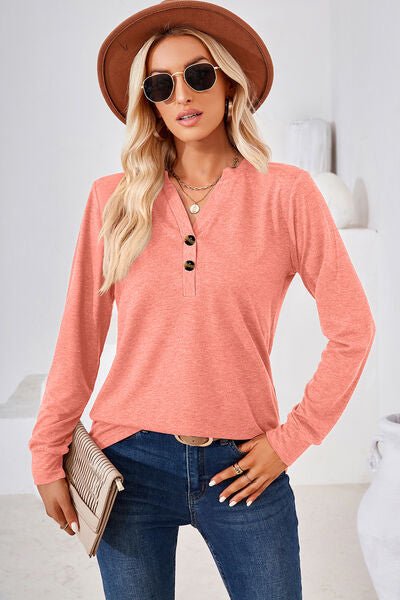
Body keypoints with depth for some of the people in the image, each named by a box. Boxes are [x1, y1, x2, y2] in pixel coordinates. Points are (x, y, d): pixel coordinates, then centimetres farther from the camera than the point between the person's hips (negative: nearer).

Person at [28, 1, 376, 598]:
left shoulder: (286, 193, -4)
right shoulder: (113, 199, 1)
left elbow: (352, 330, -1)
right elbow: (79, 337, 3)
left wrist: (290, 438, -4)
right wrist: (48, 456, 3)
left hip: (242, 468, -1)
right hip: (132, 461, 1)